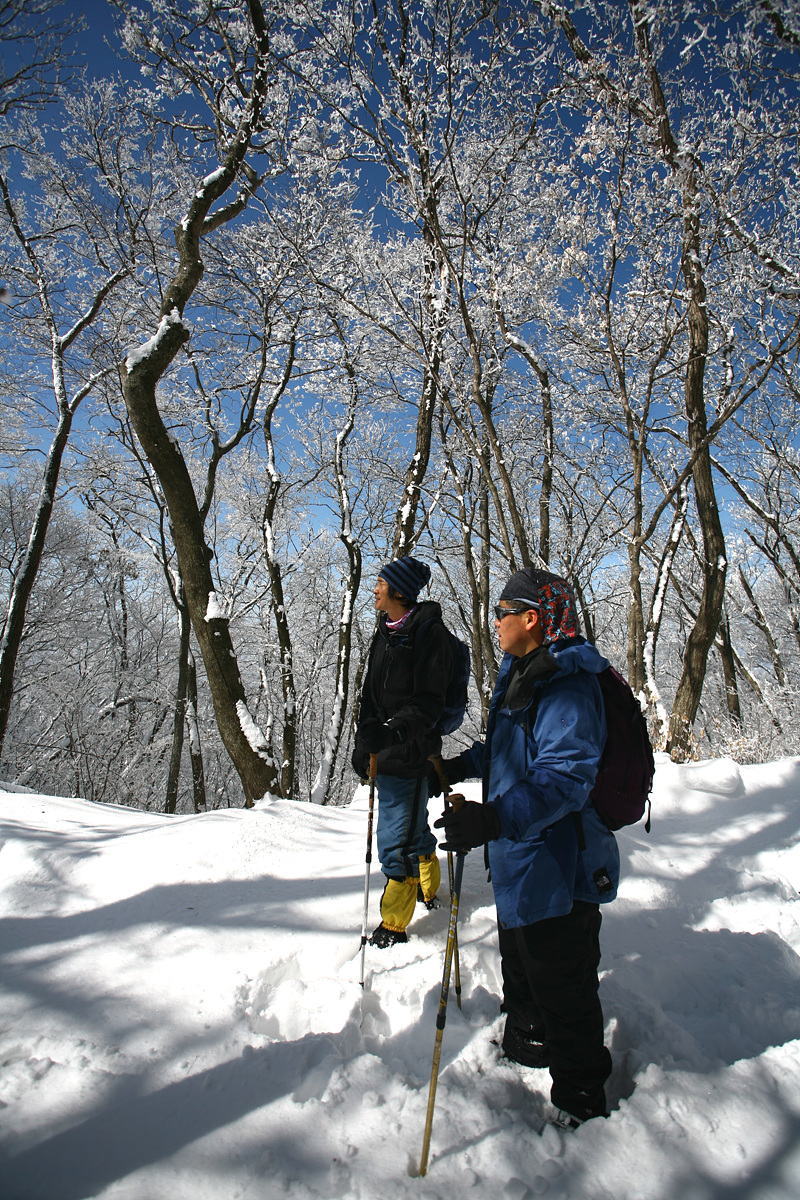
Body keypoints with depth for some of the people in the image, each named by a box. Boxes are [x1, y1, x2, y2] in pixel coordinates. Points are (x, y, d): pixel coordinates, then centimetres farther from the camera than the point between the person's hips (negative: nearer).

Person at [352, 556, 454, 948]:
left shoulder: (429, 633, -13)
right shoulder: (385, 633, 12)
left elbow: (427, 704, -18)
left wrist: (393, 732, -31)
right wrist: (363, 743, 14)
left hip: (410, 752, -8)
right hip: (385, 750, 8)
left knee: (397, 841, -4)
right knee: (413, 826, 24)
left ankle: (393, 926, 11)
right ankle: (427, 889, 44)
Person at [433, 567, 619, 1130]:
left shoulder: (568, 686, -26)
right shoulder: (520, 673, 7)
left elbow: (564, 778, -36)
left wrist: (494, 820, -45)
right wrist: (461, 765, 25)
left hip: (556, 867, -10)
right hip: (520, 857, 10)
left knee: (560, 983, 8)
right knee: (520, 962, 28)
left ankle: (580, 1095, 30)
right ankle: (525, 1045, 52)